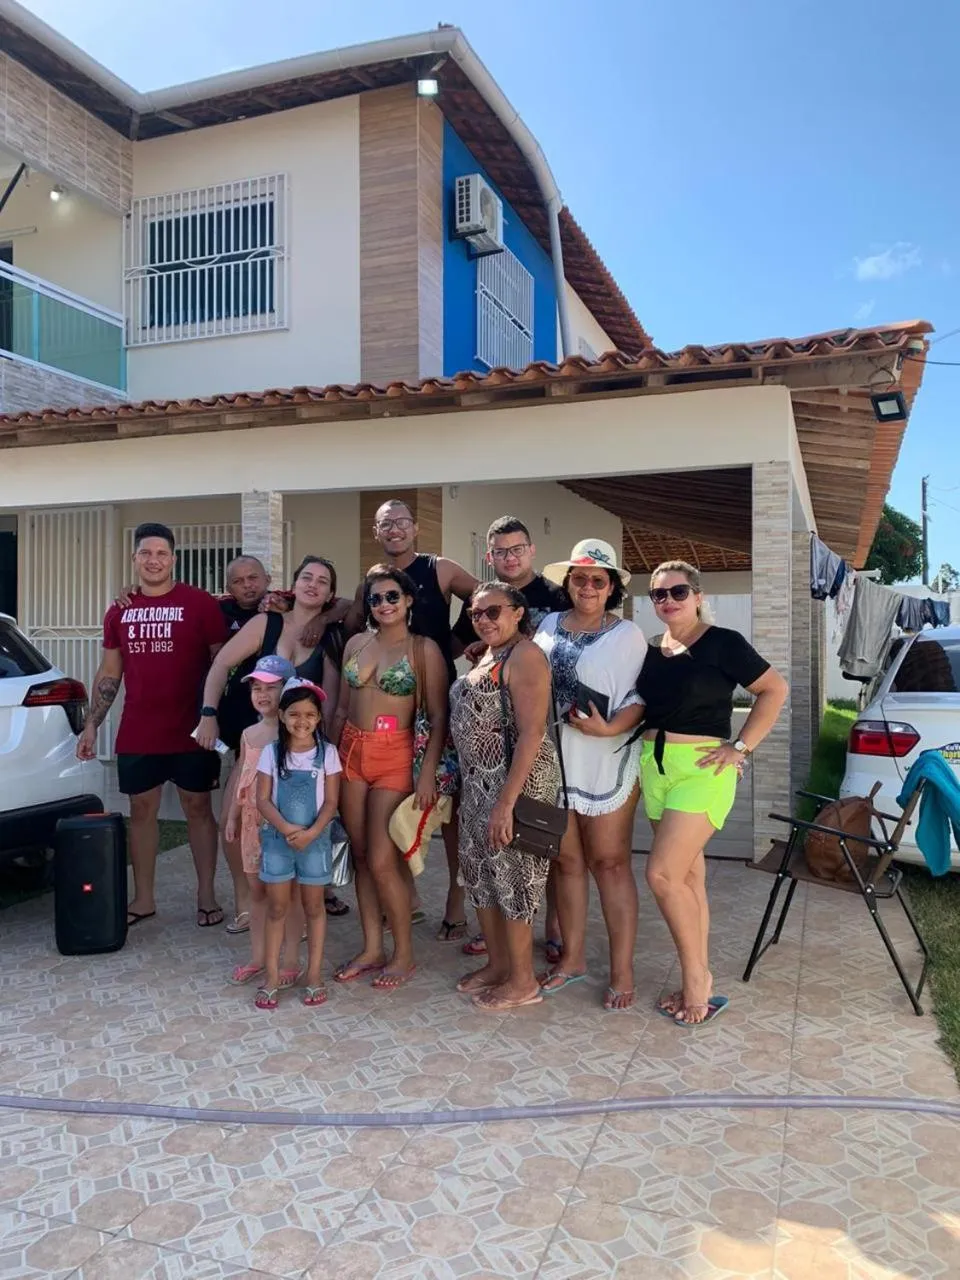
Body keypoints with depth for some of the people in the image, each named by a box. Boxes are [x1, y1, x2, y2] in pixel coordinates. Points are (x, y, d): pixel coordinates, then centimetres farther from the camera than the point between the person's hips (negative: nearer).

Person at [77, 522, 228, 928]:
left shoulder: (200, 604, -5)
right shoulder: (119, 610, 9)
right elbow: (109, 673, 14)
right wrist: (91, 724, 9)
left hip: (191, 732, -4)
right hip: (136, 735, 4)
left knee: (198, 808, 7)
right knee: (141, 810, 11)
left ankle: (206, 895, 17)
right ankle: (143, 898, 23)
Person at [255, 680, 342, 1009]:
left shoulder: (327, 752, -4)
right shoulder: (272, 752, -3)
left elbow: (330, 802, -5)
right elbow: (263, 800, -5)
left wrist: (311, 833, -18)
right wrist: (285, 828, -19)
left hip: (315, 839, 0)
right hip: (277, 839, 0)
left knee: (313, 906, 9)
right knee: (277, 907, 7)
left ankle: (314, 974, 19)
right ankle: (271, 976, 15)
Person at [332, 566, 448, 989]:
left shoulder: (424, 649, -5)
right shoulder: (356, 643, 9)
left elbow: (438, 717, -7)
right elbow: (342, 706, 15)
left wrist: (428, 771, -15)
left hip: (395, 758, -5)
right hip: (351, 754, 5)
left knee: (382, 862, -6)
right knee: (361, 856, 9)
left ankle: (404, 954, 12)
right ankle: (372, 949, 22)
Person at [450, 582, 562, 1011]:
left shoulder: (524, 656, -14)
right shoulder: (486, 657, 14)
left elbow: (531, 732, -21)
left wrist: (506, 802, -25)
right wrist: (469, 788, 10)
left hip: (516, 780, -9)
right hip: (479, 781, 9)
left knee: (510, 873, 0)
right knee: (480, 871, 15)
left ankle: (523, 982, 15)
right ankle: (497, 965, 31)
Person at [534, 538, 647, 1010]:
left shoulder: (628, 635, -3)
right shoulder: (548, 625, 8)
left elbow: (640, 697, -7)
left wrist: (610, 728, -21)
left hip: (605, 763, -4)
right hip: (553, 760, 4)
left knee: (610, 863, 1)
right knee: (567, 861, 13)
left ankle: (622, 969, 11)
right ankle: (572, 957, 26)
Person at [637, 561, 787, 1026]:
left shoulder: (723, 643, -6)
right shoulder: (648, 650, 11)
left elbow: (775, 689, -6)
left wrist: (741, 748, -11)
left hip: (702, 770, -6)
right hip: (655, 767, 6)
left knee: (663, 874, -14)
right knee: (688, 877, 12)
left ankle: (696, 978, 5)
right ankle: (698, 983, 21)